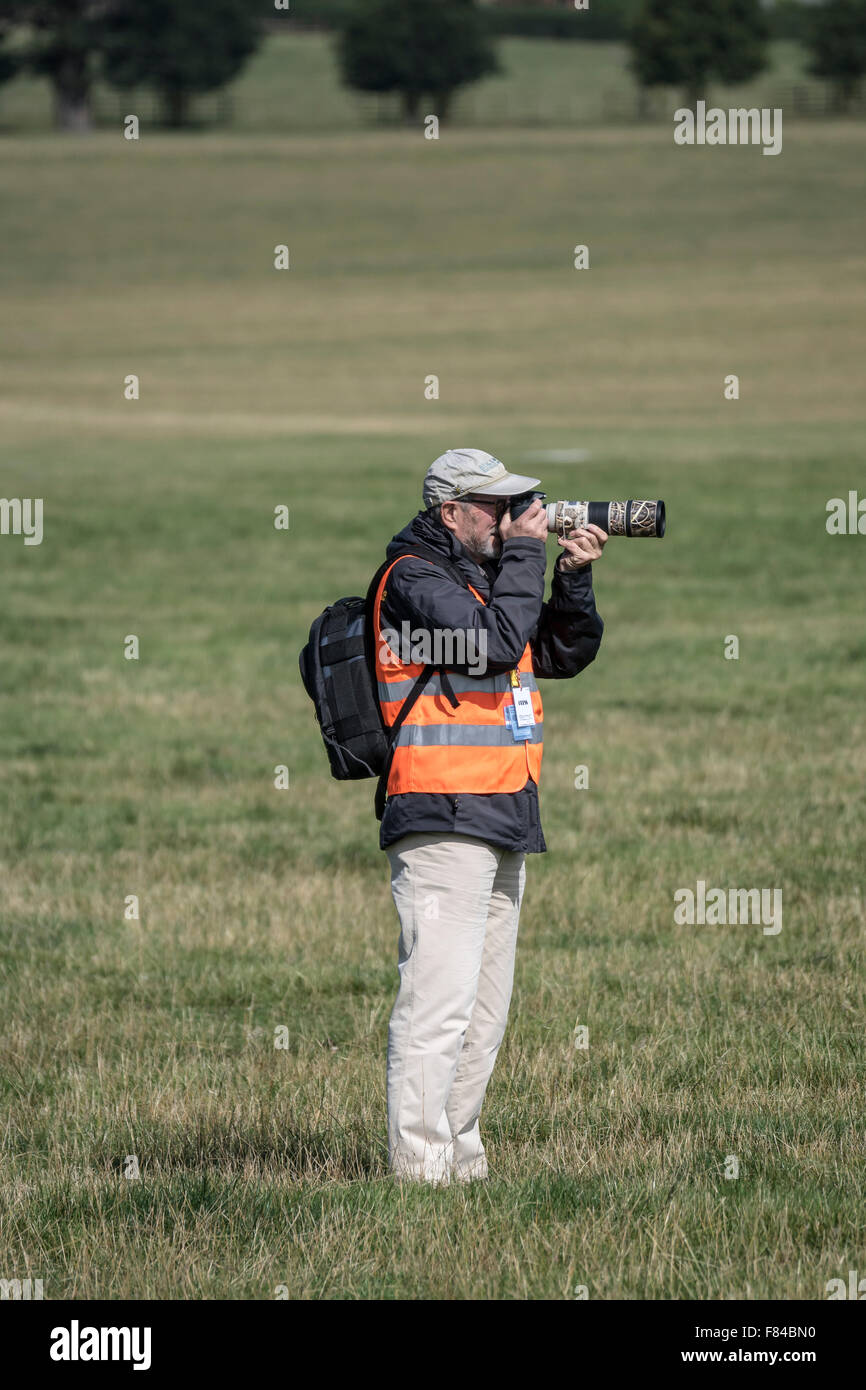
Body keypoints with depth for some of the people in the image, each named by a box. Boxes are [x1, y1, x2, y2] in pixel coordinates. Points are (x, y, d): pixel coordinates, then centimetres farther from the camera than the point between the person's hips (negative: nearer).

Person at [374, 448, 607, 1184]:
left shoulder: (488, 572, 19)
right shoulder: (415, 578, -8)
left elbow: (564, 654, 19)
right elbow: (496, 643, -21)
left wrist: (575, 578, 4)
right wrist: (525, 555, -10)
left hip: (503, 821, 10)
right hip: (443, 820, -10)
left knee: (486, 1008, 11)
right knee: (440, 997, -14)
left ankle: (459, 1151, 17)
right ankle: (419, 1161, -15)